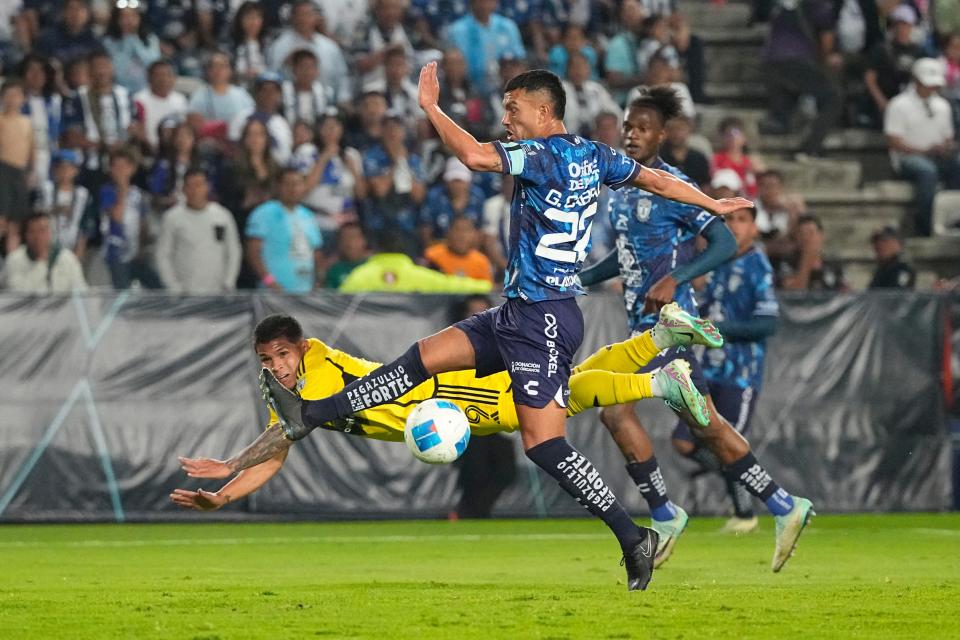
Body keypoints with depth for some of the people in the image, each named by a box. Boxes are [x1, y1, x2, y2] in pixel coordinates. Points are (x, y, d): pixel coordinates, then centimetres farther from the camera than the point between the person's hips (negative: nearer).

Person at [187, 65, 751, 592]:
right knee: (425, 357, 7)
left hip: (542, 319, -10)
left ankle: (634, 539, -10)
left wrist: (430, 107, -18)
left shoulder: (545, 155, -16)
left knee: (544, 443, -12)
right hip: (522, 312, 10)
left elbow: (475, 156, -31)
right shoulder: (593, 156, 10)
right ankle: (306, 420, 8)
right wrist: (714, 204, 35)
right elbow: (656, 179, 21)